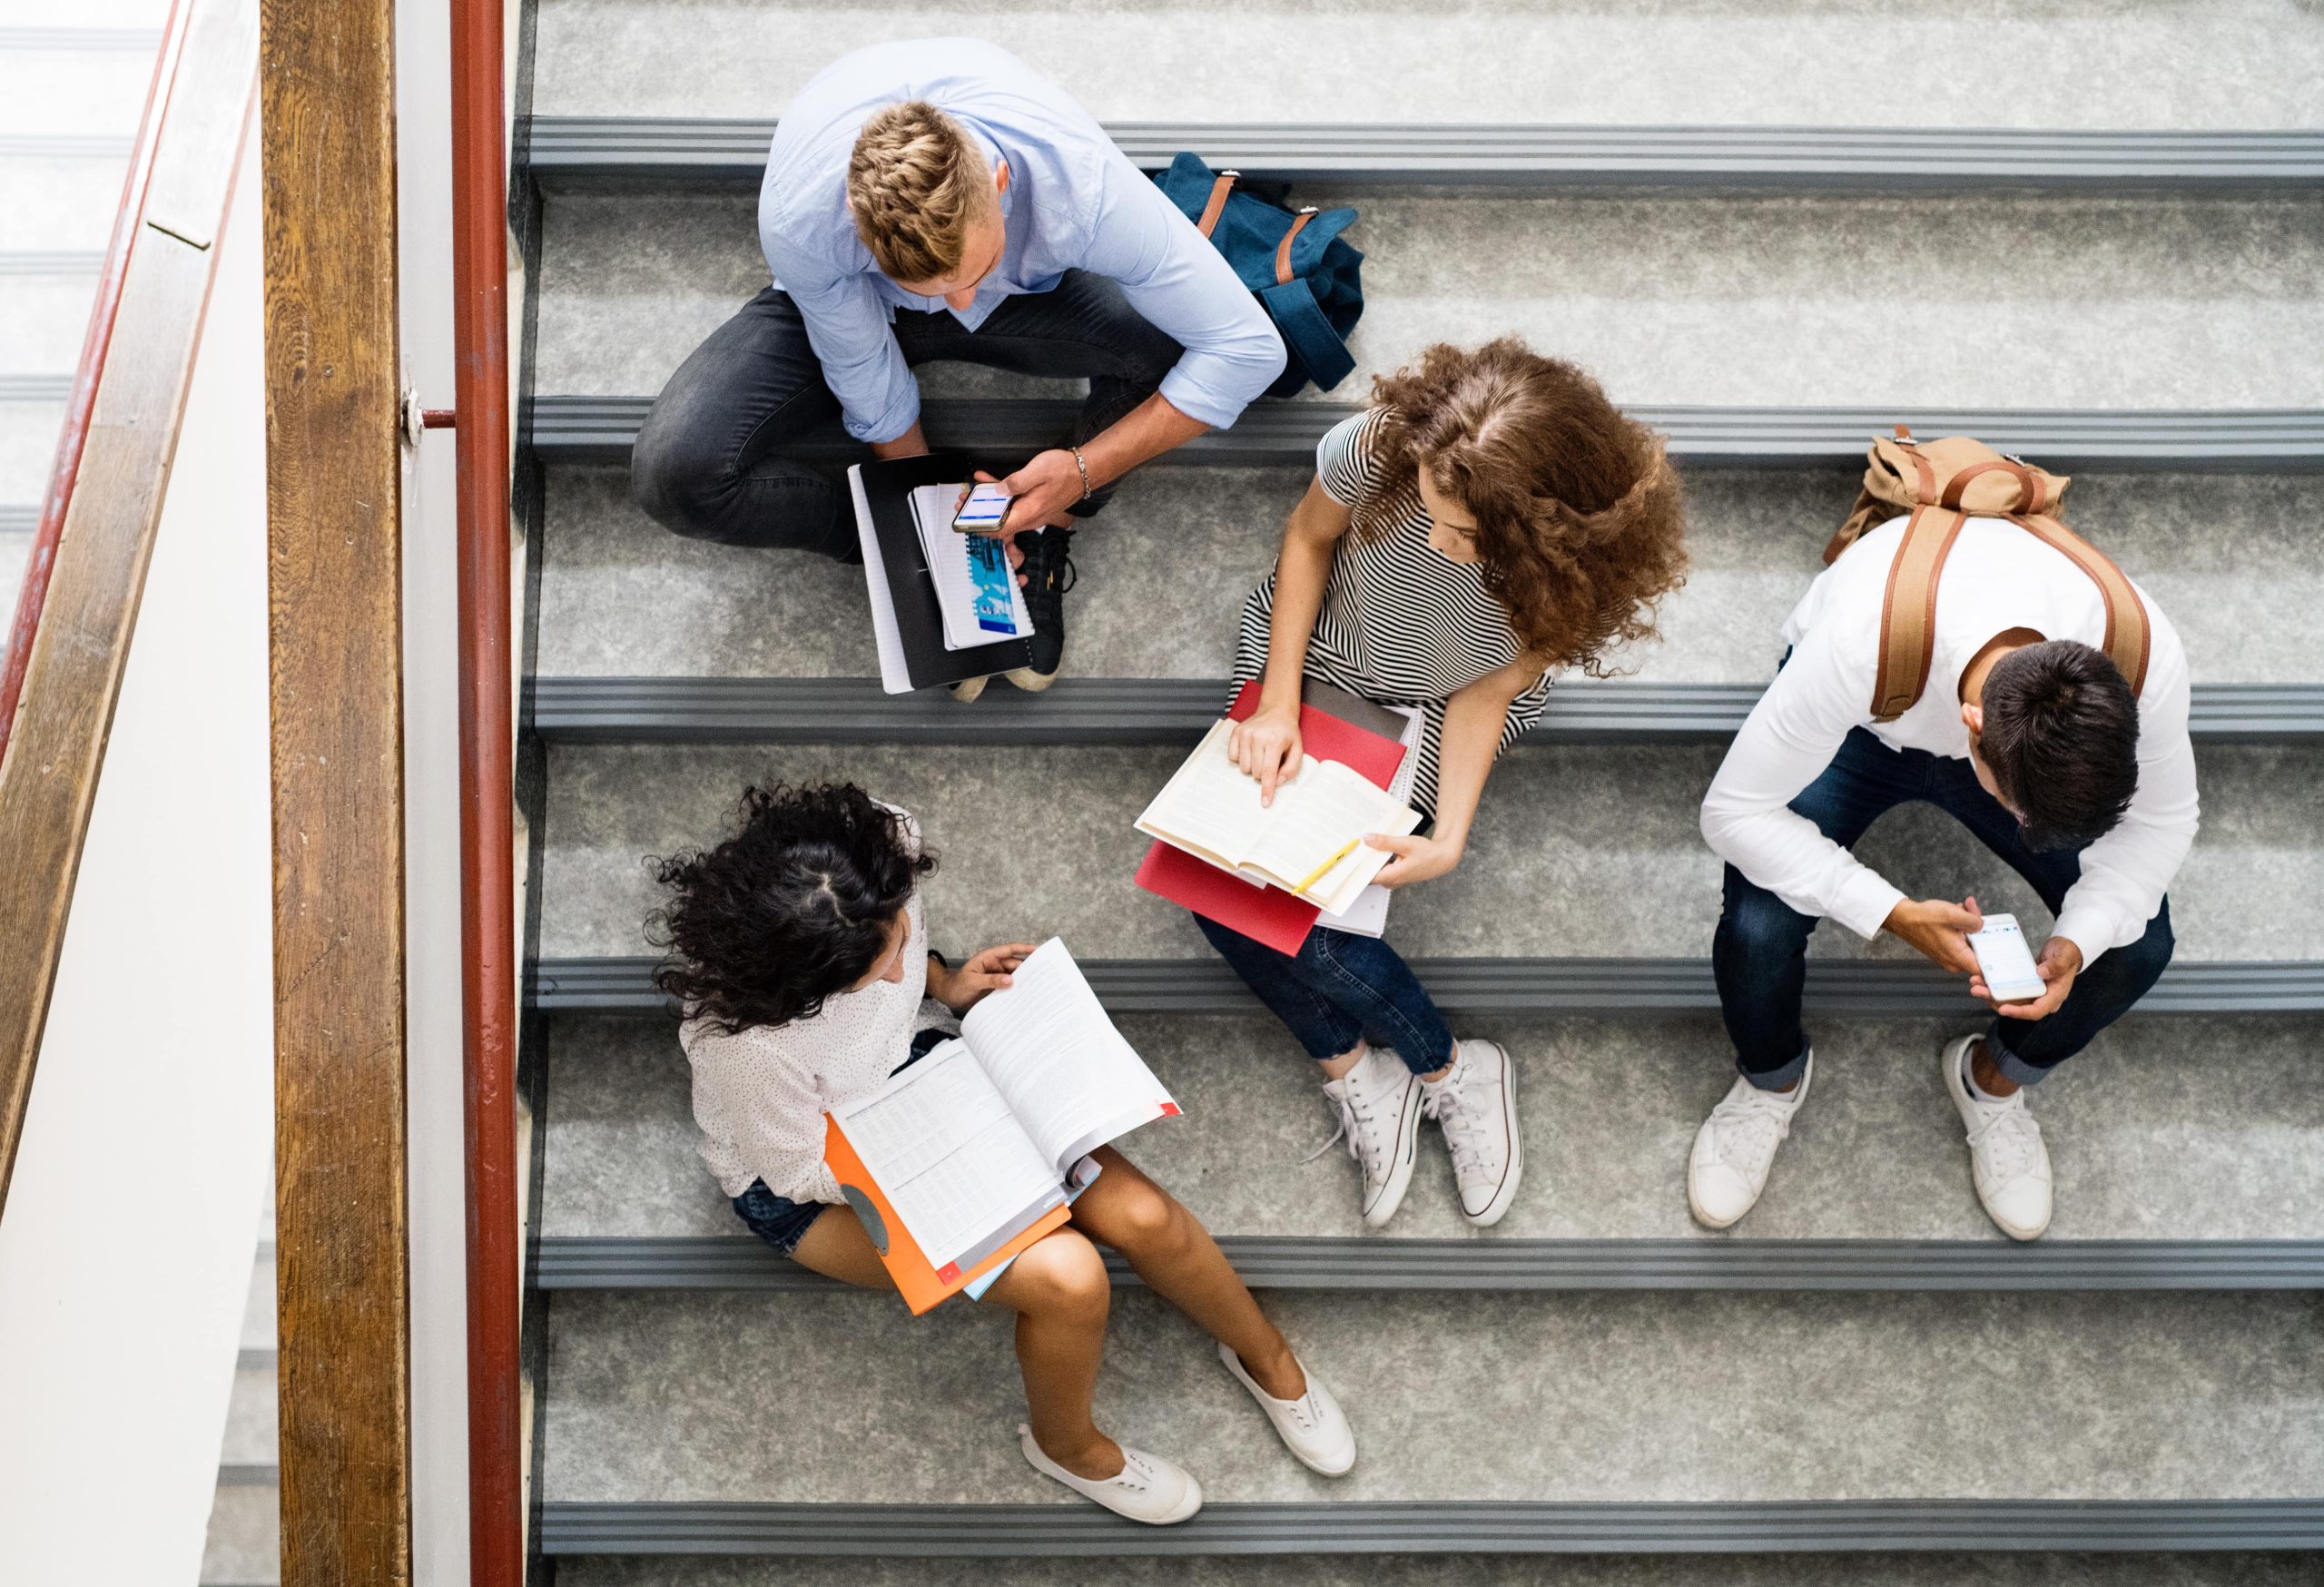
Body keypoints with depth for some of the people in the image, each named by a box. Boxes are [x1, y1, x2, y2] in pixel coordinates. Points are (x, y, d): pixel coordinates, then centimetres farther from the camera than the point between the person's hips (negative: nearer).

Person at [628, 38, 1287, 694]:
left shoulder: (1084, 184, -40)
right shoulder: (800, 218, -40)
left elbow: (1249, 346, -33)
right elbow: (871, 392, -20)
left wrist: (1084, 469, -31)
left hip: (1025, 291, 1)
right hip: (855, 301, 0)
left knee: (1173, 344, -32)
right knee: (674, 471, -27)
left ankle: (1040, 541, -7)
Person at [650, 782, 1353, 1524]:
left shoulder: (883, 853, -27)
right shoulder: (748, 1042, -41)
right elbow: (806, 1172, -21)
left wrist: (945, 985, -14)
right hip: (806, 1184, -5)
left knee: (1144, 1217, -7)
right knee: (1066, 1276, -22)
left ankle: (1269, 1360, 25)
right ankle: (1066, 1446, 12)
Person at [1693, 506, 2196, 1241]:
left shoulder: (2145, 656, -37)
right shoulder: (1864, 648, -47)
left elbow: (2162, 818, -16)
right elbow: (1733, 811, -34)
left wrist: (2077, 944, -32)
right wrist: (1896, 916, -41)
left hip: (2025, 725, 2)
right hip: (1860, 725, -2)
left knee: (2137, 944, -15)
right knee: (1757, 928, -26)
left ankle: (1995, 1079, 18)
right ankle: (1773, 1080, 11)